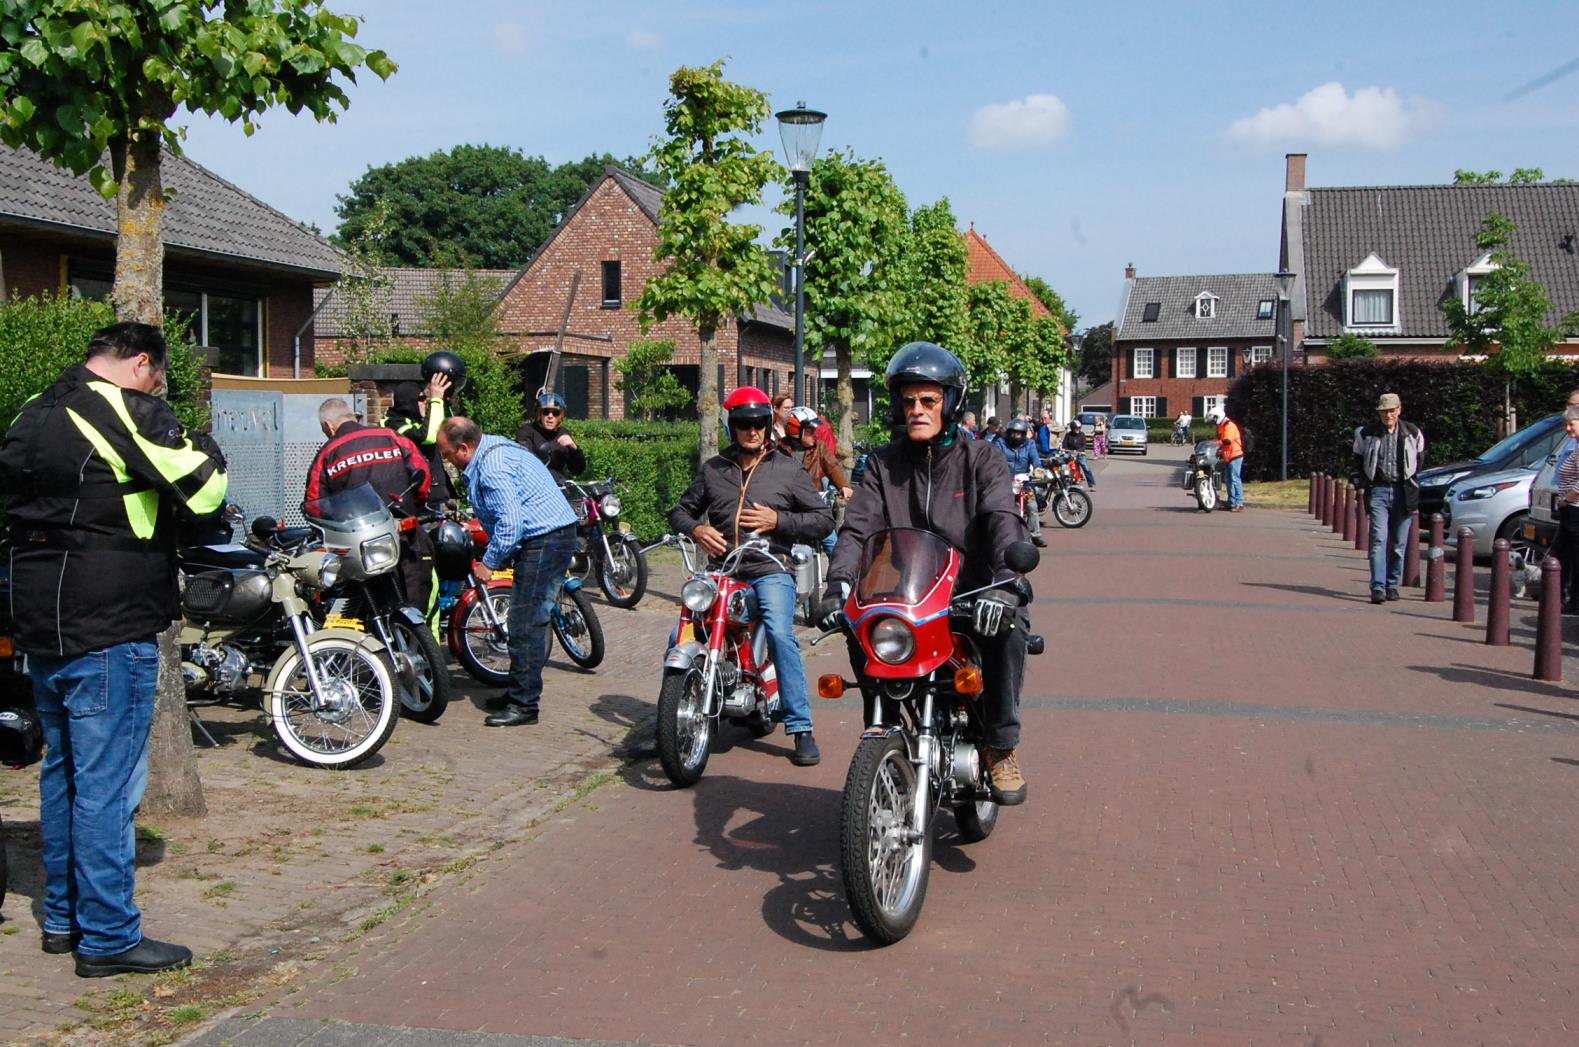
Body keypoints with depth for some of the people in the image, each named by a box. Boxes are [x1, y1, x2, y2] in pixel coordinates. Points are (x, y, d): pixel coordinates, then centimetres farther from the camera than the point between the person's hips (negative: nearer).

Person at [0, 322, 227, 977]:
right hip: (110, 631, -9)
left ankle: (62, 917, 27)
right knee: (107, 784, -3)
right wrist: (206, 450, 5)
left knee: (63, 773, 18)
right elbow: (204, 492, -13)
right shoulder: (129, 410, -13)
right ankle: (109, 938, 3)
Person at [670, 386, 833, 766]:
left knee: (781, 635, -26)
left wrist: (778, 521, -6)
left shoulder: (788, 469, 10)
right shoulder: (712, 469, 17)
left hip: (770, 569, -3)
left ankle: (801, 729, -21)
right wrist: (696, 529, -1)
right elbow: (680, 511, 22)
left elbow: (824, 520, 8)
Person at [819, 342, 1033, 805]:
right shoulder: (883, 464, 9)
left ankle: (1002, 743, -15)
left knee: (1010, 621, -33)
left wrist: (1004, 580, -37)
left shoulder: (980, 459, 1)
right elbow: (857, 526, -5)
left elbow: (1003, 520, -17)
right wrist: (839, 581, -26)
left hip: (971, 594, -2)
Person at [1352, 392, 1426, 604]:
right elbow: (1358, 460, 15)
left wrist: (1411, 482, 10)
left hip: (1403, 492, 1)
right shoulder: (1366, 433, 1)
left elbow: (1419, 458, 17)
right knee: (1379, 539, -13)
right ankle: (1378, 587, -17)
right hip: (1378, 491, -1)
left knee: (1399, 543, 5)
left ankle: (1392, 585, 17)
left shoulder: (1412, 433, 4)